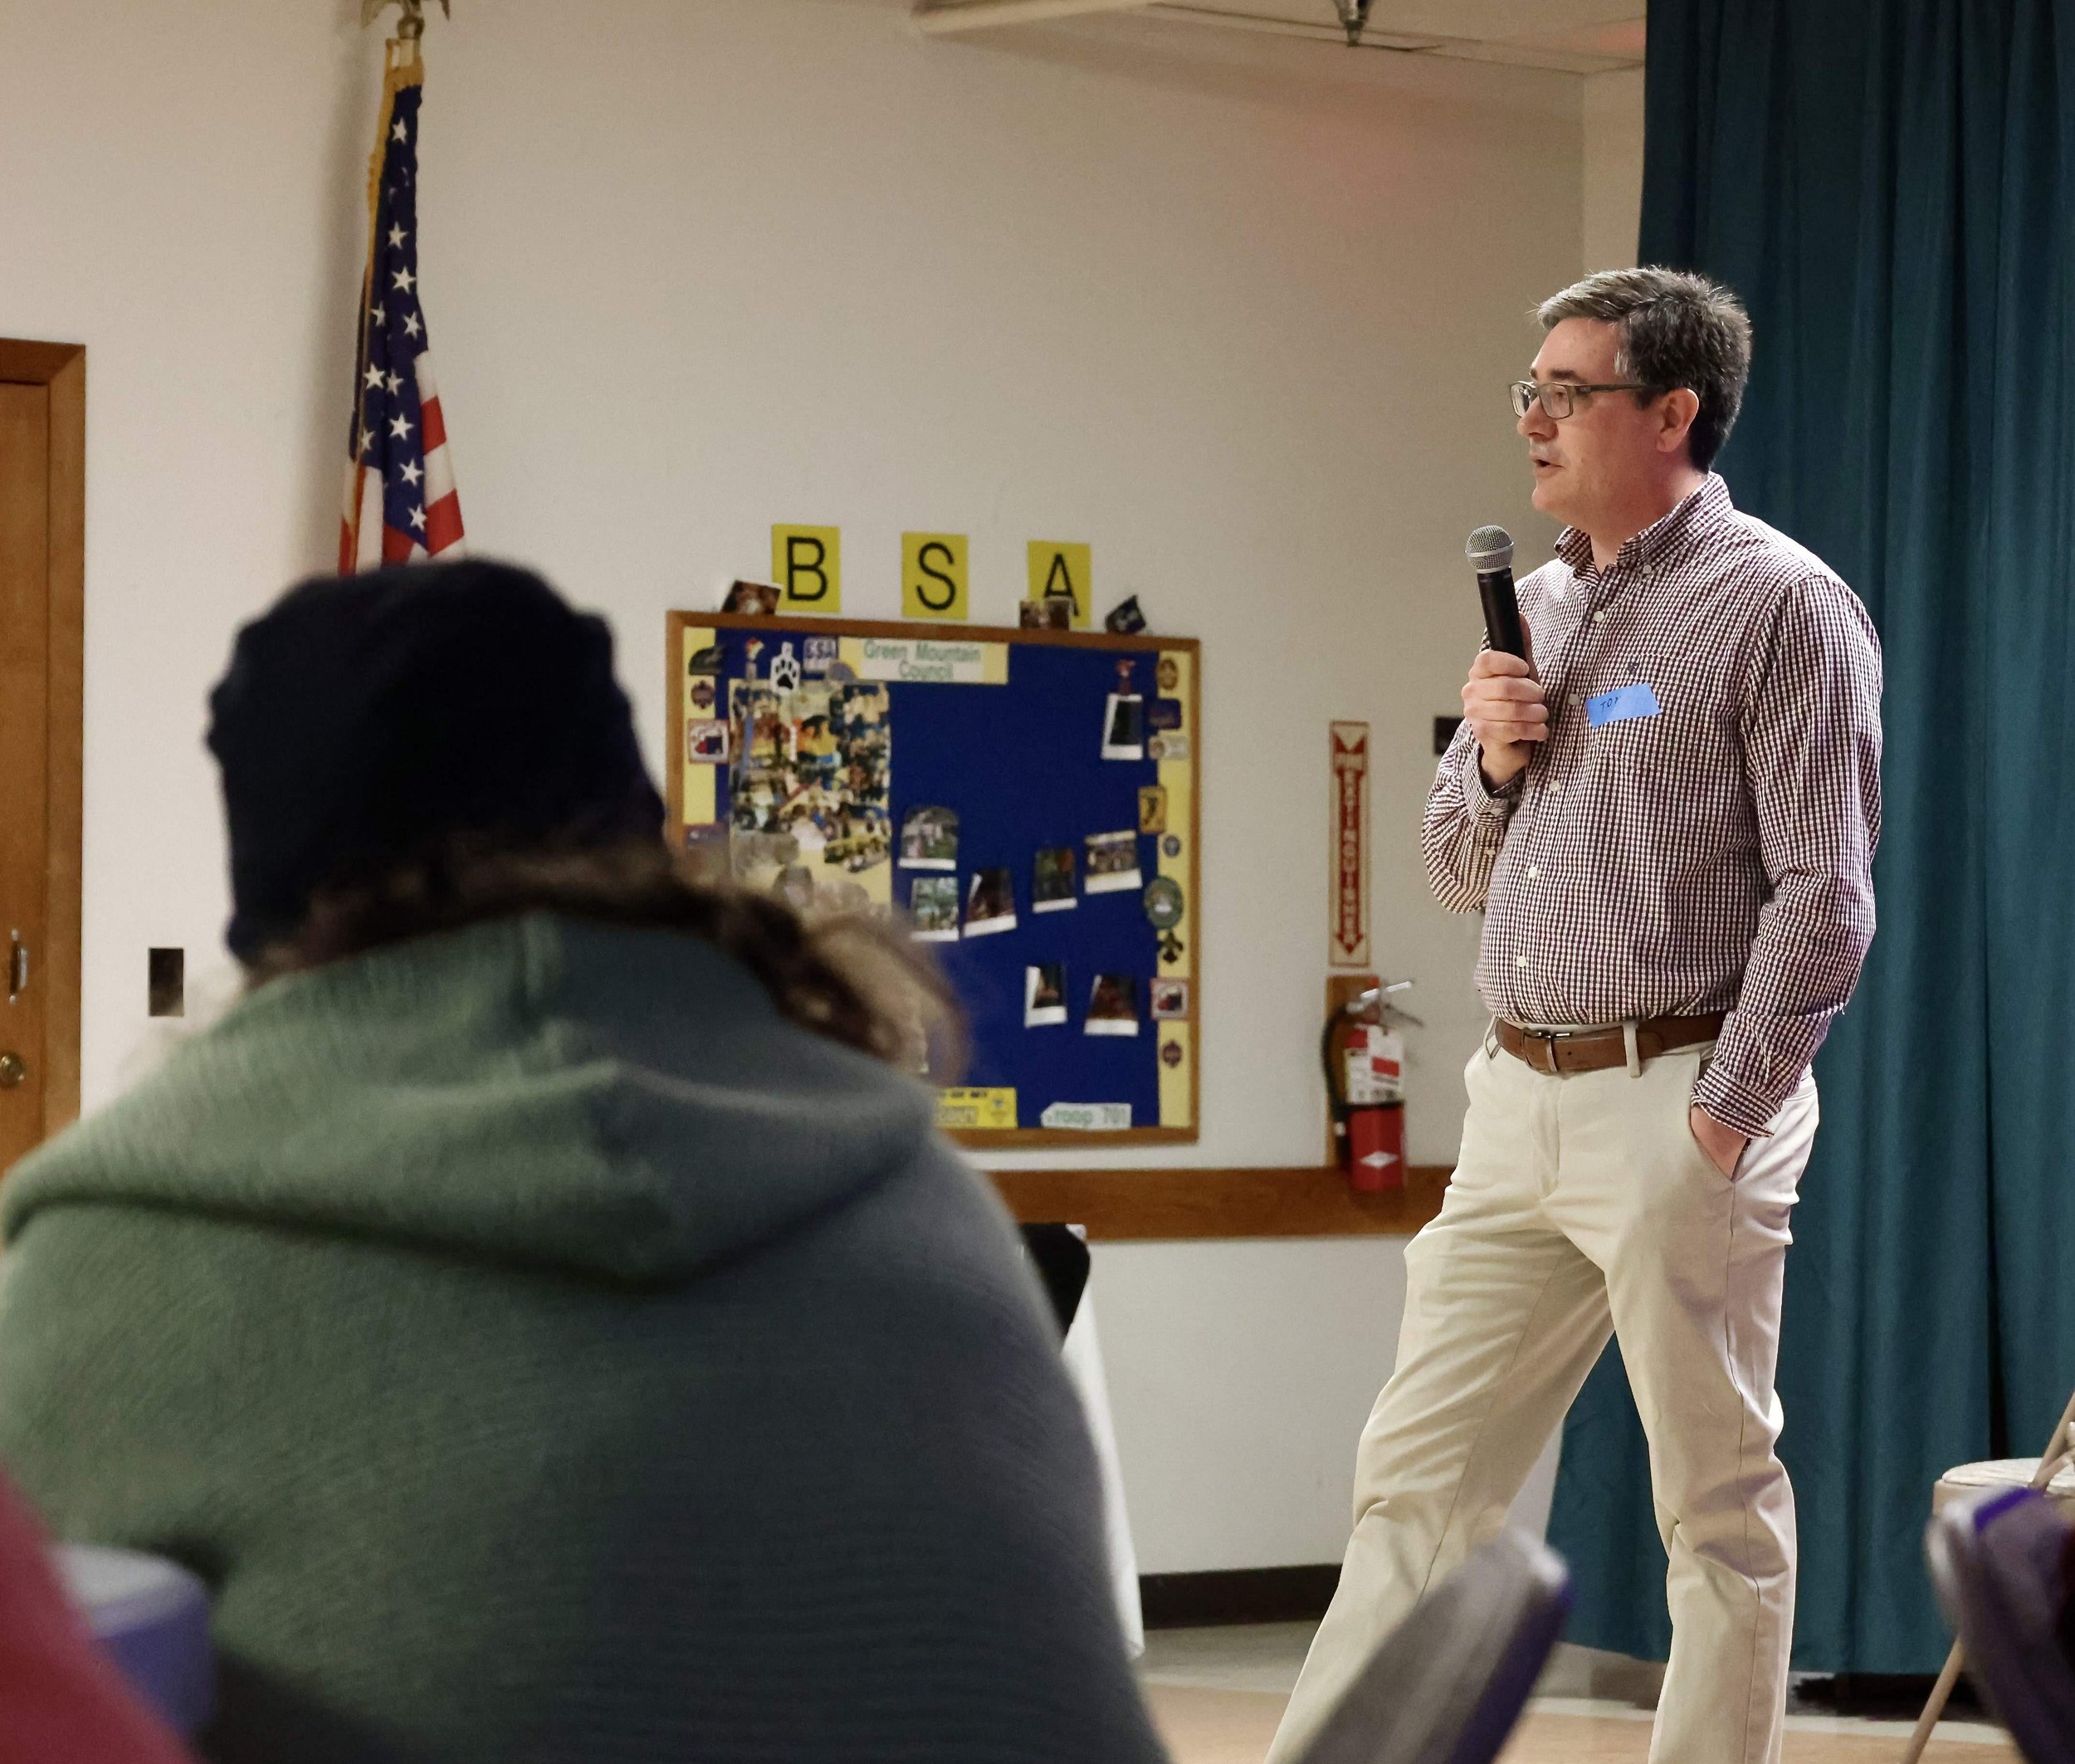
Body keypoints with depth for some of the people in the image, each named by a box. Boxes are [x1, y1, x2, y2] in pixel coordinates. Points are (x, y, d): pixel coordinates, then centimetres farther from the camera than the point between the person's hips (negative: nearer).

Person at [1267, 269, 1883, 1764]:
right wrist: (1495, 760, 1)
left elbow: (1823, 895, -12)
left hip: (1679, 1099, -8)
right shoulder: (1539, 607, 17)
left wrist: (1723, 1119, -15)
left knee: (1721, 1501, 0)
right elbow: (1463, 872, 22)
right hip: (1521, 1101, 8)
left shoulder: (1781, 605, -6)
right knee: (1419, 1473, 6)